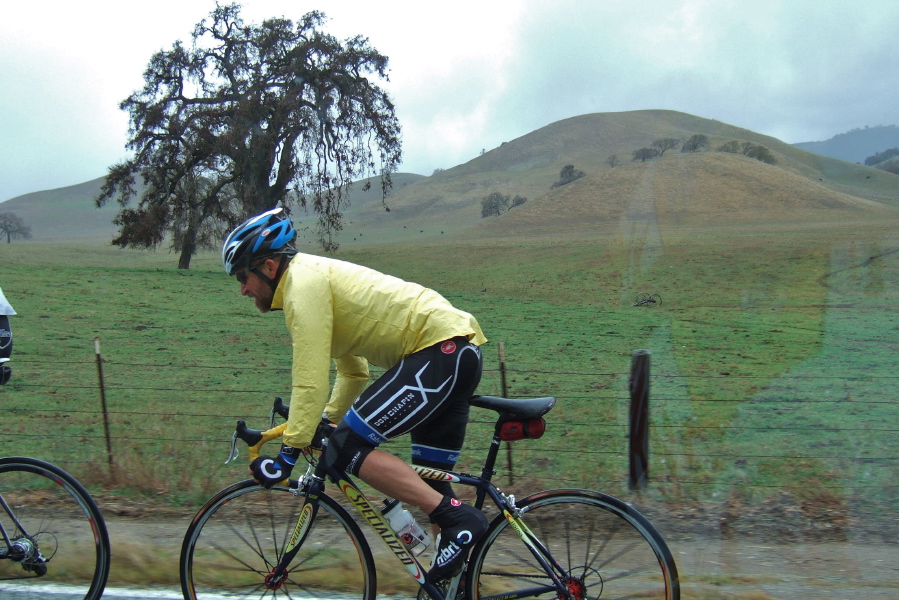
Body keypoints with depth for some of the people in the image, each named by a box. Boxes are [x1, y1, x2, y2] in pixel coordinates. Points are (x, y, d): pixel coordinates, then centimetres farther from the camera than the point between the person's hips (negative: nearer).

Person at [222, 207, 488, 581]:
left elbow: (310, 379, -16)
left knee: (346, 449, -12)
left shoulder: (303, 283, -9)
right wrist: (325, 422, 31)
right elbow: (354, 372, 31)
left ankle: (459, 519, -14)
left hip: (438, 349, -11)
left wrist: (287, 454, -12)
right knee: (429, 484, 13)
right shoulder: (317, 277, 22)